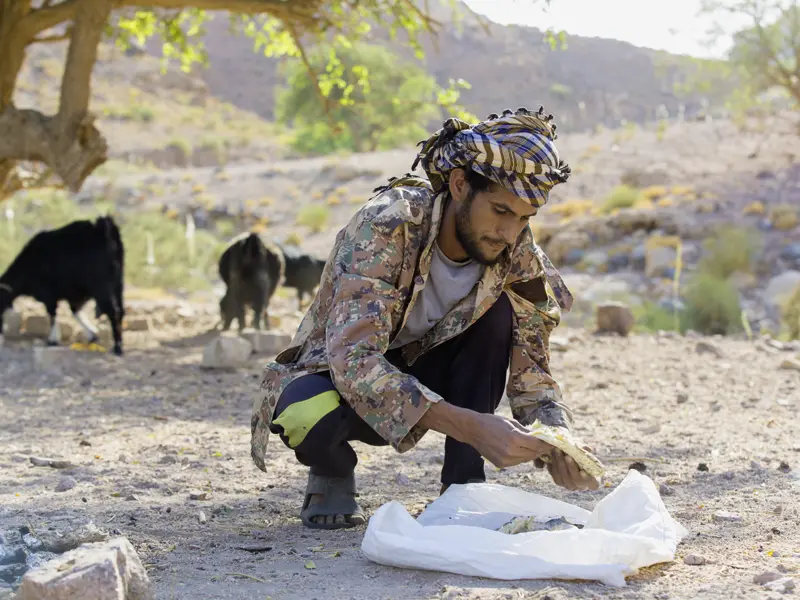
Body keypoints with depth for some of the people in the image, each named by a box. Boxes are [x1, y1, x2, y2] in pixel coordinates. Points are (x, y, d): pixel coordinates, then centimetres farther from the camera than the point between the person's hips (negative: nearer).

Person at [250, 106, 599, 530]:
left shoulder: (518, 258, -16)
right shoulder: (387, 226, -32)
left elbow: (530, 372, -10)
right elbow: (354, 360, -41)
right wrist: (473, 427, -48)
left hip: (419, 373, 4)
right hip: (335, 370, -4)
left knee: (498, 311, -22)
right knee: (312, 418, -39)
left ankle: (462, 485, -13)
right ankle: (332, 472, -2)